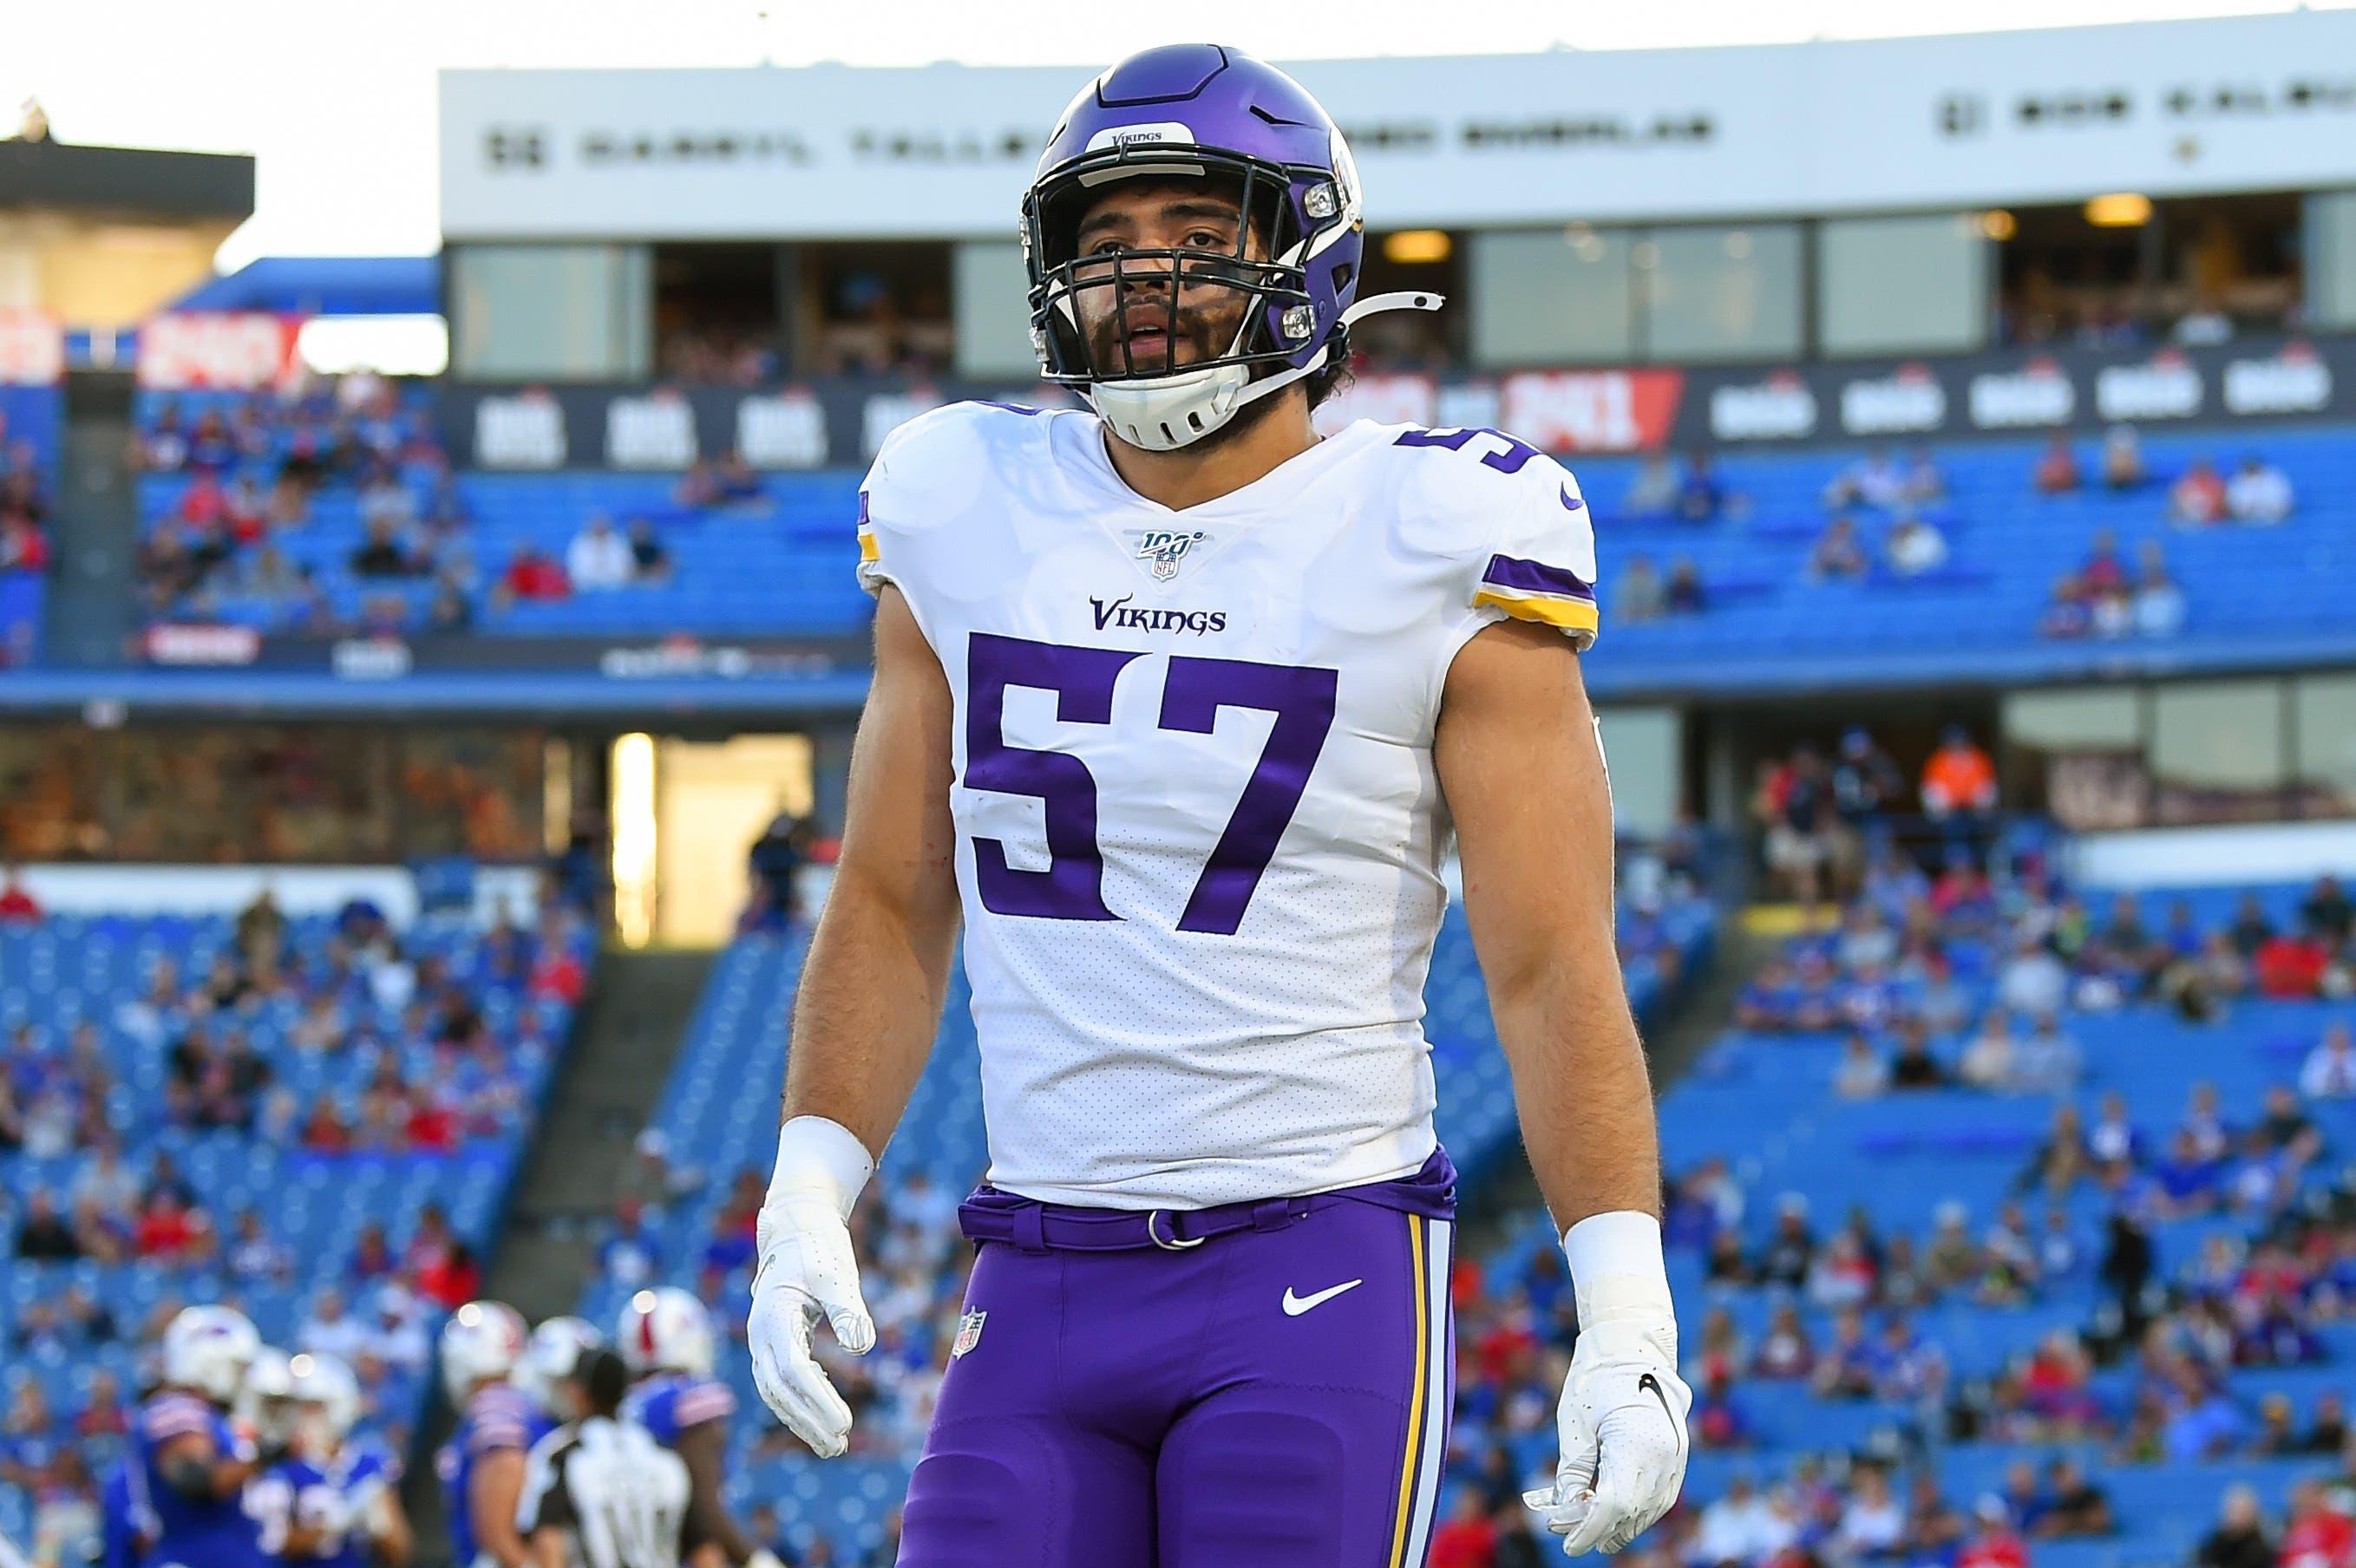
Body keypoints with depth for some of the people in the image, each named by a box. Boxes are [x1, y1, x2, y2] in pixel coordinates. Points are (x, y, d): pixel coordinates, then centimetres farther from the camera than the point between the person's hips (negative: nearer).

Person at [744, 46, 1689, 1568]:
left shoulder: (1425, 546, -5)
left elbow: (1556, 971, -6)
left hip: (1318, 1281, -4)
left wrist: (1627, 1312, -14)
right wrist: (808, 1200, 4)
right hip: (1040, 1292, 4)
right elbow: (892, 910, 15)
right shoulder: (972, 517, 7)